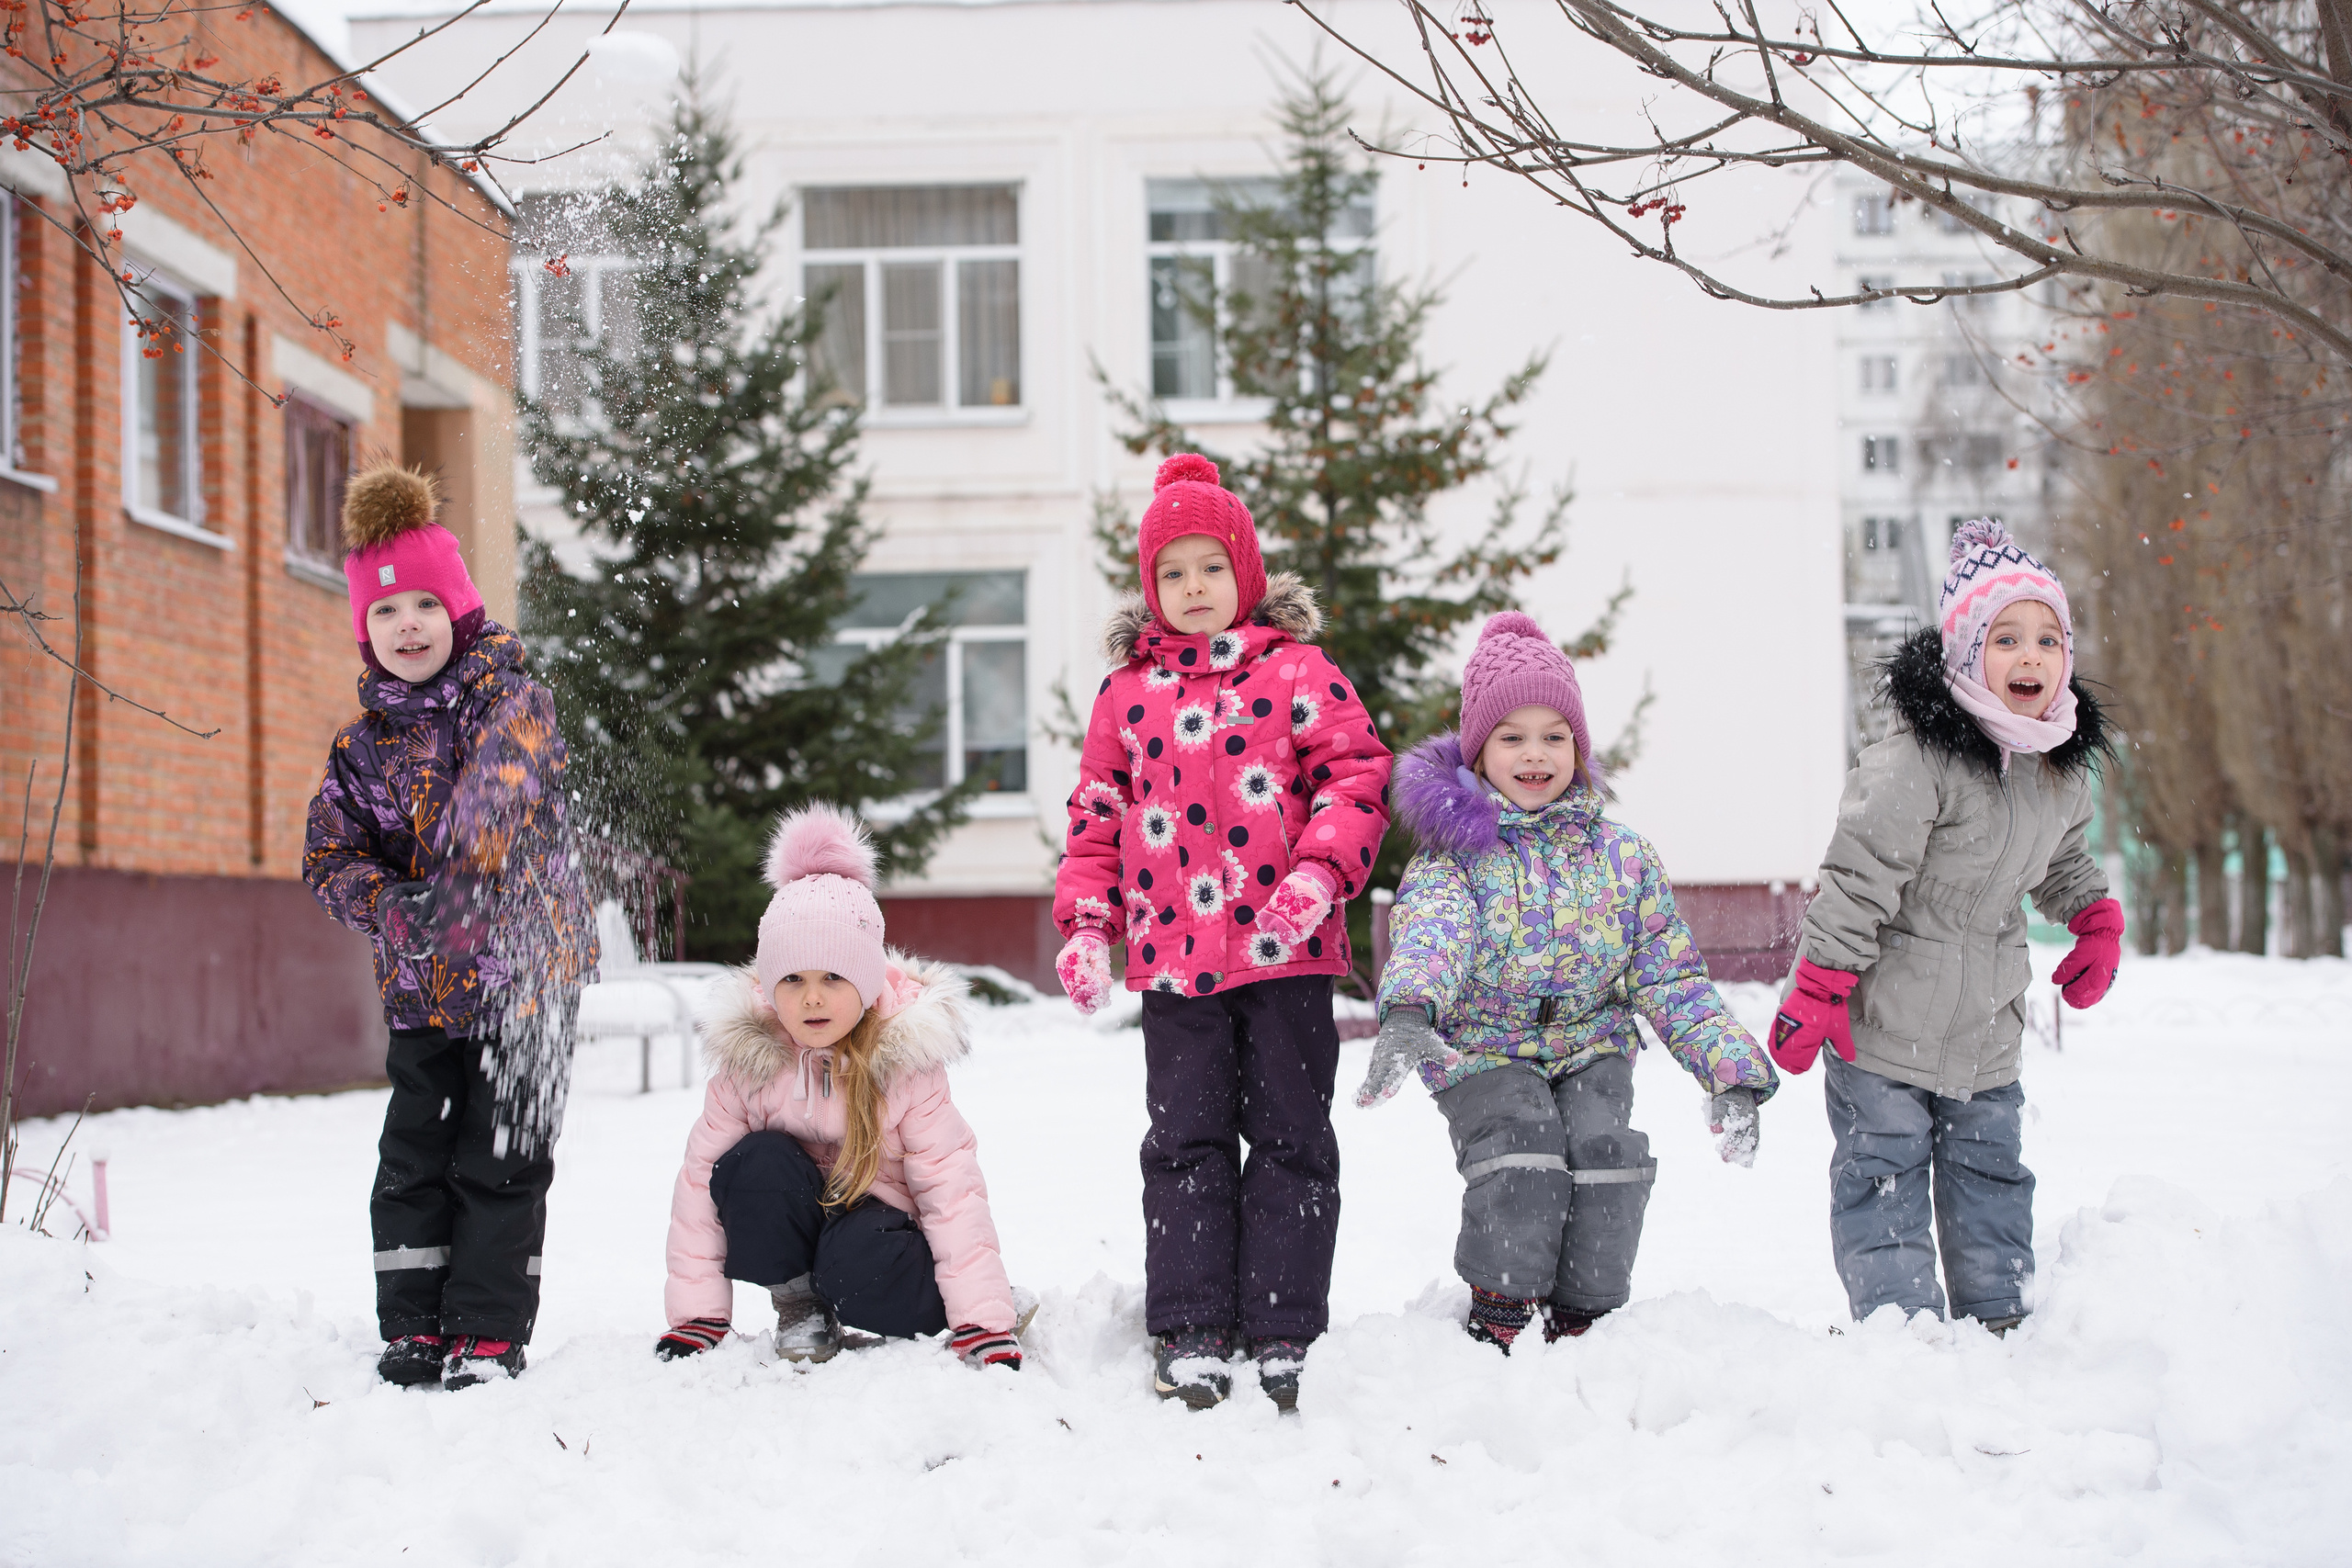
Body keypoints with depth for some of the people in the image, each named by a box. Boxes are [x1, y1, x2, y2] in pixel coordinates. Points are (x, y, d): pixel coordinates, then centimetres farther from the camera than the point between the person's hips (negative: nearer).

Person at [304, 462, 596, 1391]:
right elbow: (330, 856, 4)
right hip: (422, 983, 4)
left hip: (525, 971, -4)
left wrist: (473, 842, -45)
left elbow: (508, 773, -27)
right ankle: (414, 1329, 13)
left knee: (500, 1158, -1)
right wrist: (394, 911, -15)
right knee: (413, 1158, 4)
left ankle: (489, 1334, 7)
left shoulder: (509, 700, -7)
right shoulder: (363, 743, 8)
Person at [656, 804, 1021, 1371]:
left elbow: (952, 1188, -19)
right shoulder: (748, 1055, -13)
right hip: (786, 1225, 2)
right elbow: (700, 1181, -10)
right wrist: (695, 1321, -14)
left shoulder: (904, 1059, -17)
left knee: (857, 1266, -36)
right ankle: (798, 1303, -6)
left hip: (879, 1214, -2)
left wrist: (987, 1330, -25)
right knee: (758, 1163, -29)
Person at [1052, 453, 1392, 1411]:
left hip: (1286, 951, -2)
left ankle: (1283, 1335, 9)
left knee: (1290, 1140, 3)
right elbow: (1097, 815, 16)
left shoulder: (1296, 672, 3)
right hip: (1175, 959, 2)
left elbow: (1355, 776, -2)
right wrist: (1086, 922, 5)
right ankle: (1190, 1333, 9)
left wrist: (1318, 875, -17)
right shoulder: (1128, 692, 11)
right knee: (1187, 1144, 4)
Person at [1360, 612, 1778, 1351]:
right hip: (1483, 1048, -3)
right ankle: (1502, 1318, -8)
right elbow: (1431, 928, -27)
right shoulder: (1456, 849, -5)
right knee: (1522, 1148, -28)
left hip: (1591, 1044, 3)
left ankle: (1584, 1317, -3)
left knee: (1606, 1146, -22)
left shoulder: (1622, 856, 6)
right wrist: (1407, 1013, -48)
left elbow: (1669, 974, 7)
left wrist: (1729, 1068, -5)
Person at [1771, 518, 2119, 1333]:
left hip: (1987, 1031, 7)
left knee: (1991, 1180, 16)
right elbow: (1857, 878, -22)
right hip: (1886, 1023, -7)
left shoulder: (2061, 767, 2)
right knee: (1884, 1182, 0)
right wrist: (1817, 989, -21)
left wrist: (2096, 920, 12)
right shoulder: (1914, 763, -24)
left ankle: (1999, 1322, 26)